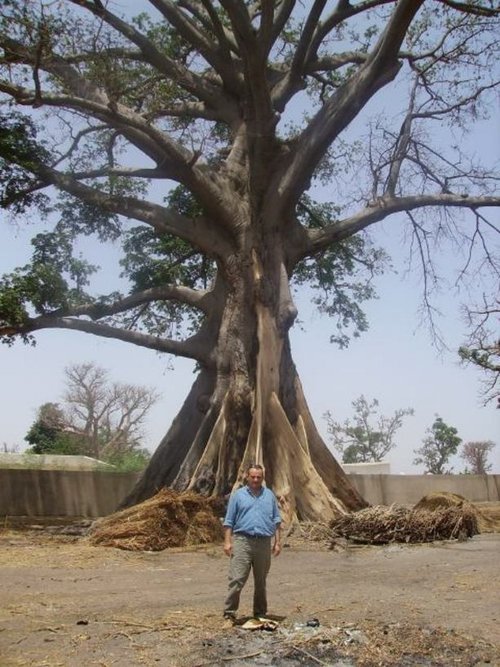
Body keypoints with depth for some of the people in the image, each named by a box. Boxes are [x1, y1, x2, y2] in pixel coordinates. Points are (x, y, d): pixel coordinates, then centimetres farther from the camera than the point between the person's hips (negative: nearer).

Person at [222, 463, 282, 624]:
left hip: (264, 543, 3)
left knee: (261, 581, 11)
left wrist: (278, 542, 6)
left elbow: (276, 520, 12)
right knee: (237, 579, -8)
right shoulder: (238, 495, 5)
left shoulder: (269, 495, 11)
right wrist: (227, 541, -6)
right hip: (242, 540, -2)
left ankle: (260, 613, 22)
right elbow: (229, 521, 3)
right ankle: (229, 613, -2)